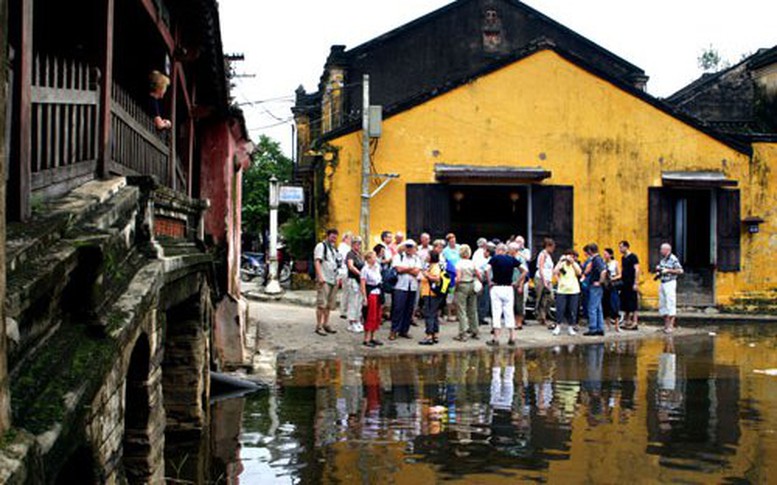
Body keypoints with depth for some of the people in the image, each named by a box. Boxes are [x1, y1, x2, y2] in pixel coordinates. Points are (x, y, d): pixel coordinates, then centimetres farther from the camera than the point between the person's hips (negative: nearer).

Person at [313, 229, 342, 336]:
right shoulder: (321, 246, -4)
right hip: (324, 280, -8)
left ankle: (326, 324, 18)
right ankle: (319, 326, -6)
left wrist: (337, 278, 19)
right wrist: (320, 276, -22)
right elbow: (317, 261, -13)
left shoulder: (334, 249, 21)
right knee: (322, 304, -9)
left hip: (333, 280, 8)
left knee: (329, 304, 11)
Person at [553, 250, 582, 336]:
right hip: (562, 290, -1)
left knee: (572, 310, 2)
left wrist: (572, 262, -15)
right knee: (560, 309, -5)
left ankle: (570, 327, 12)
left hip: (574, 291, 2)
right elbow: (555, 272, -13)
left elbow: (579, 272, -11)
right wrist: (560, 261, -12)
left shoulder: (575, 265, 8)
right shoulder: (562, 264, 3)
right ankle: (558, 327, 5)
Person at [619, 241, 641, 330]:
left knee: (632, 304, -7)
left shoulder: (633, 257, -9)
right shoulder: (623, 258, 16)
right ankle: (627, 322, 16)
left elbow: (637, 270, -14)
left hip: (631, 284, -9)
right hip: (624, 283, 9)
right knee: (624, 304, 10)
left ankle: (635, 323, -5)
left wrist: (636, 283, -19)